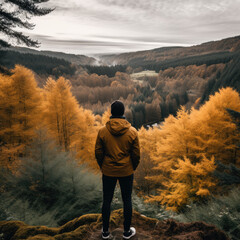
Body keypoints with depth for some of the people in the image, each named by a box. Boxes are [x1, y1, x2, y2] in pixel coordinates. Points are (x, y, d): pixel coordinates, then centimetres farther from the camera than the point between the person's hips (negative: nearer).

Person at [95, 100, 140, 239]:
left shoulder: (103, 131, -10)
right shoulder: (132, 132, -11)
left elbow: (98, 152, -4)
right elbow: (136, 155, -5)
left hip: (108, 172, 1)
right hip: (126, 172, 0)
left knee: (107, 200, 14)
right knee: (127, 200, 14)